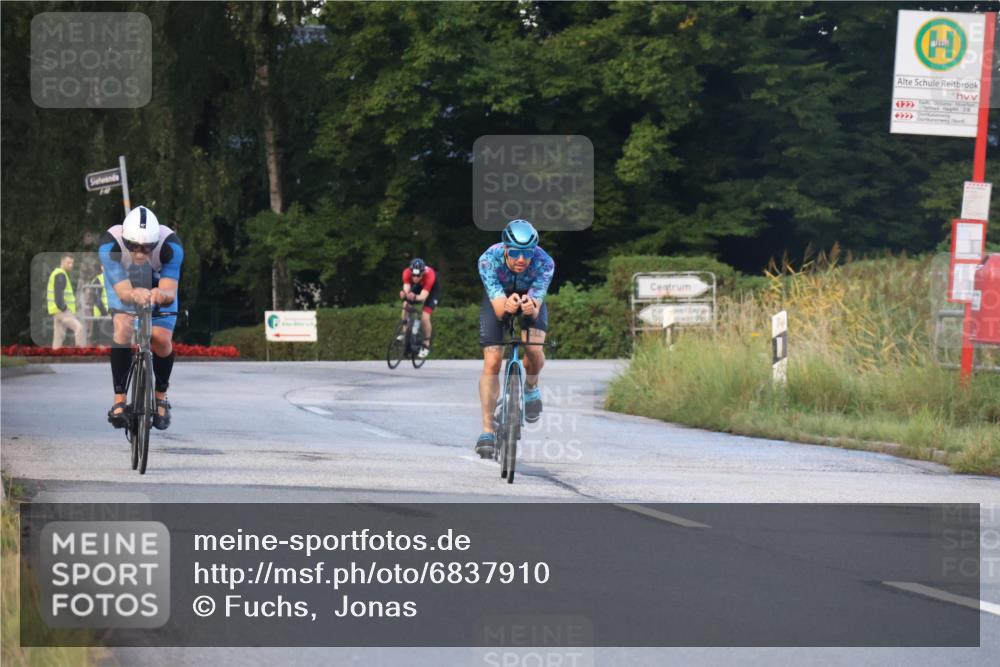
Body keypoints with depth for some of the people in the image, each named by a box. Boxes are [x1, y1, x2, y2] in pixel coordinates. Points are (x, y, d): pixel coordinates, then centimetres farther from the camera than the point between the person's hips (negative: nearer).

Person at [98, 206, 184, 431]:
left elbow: (170, 293, -42)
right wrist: (134, 295, -68)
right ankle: (119, 400, -21)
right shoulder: (109, 245, -37)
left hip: (159, 291, 1)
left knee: (161, 340, -21)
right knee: (123, 329, -29)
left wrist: (162, 295, -66)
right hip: (124, 290, -1)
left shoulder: (170, 245, -36)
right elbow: (123, 292, -45)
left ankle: (161, 396, 6)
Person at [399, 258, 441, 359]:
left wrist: (415, 297, -67)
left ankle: (426, 346, 3)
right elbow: (406, 289, -38)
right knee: (406, 305, -23)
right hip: (418, 287, 4)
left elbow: (423, 296, -46)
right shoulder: (407, 272, -32)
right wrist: (404, 294, -62)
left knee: (425, 318, -17)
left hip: (432, 290, -4)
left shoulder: (429, 275, -41)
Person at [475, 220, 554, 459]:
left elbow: (536, 308, -36)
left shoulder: (544, 262, -34)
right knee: (492, 362, -13)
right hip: (498, 298, 0)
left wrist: (531, 307, -60)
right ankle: (487, 430, -6)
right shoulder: (489, 259, -35)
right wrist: (506, 305, -61)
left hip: (531, 297, 0)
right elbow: (498, 308, -37)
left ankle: (531, 386, 8)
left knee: (534, 348, -26)